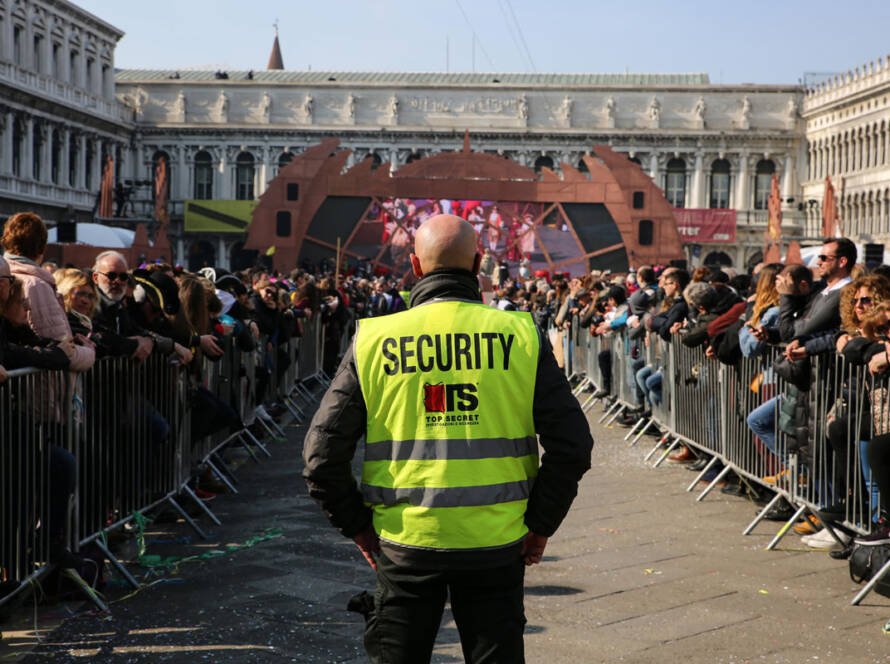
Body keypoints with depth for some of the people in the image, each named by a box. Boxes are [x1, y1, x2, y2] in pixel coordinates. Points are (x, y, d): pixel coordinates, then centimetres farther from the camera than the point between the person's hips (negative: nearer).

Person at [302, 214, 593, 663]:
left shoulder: (373, 341, -6)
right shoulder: (521, 336, -5)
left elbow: (323, 452, -6)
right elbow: (572, 443, -8)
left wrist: (357, 524, 6)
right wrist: (541, 523, 3)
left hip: (404, 542, 0)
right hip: (496, 542, 1)